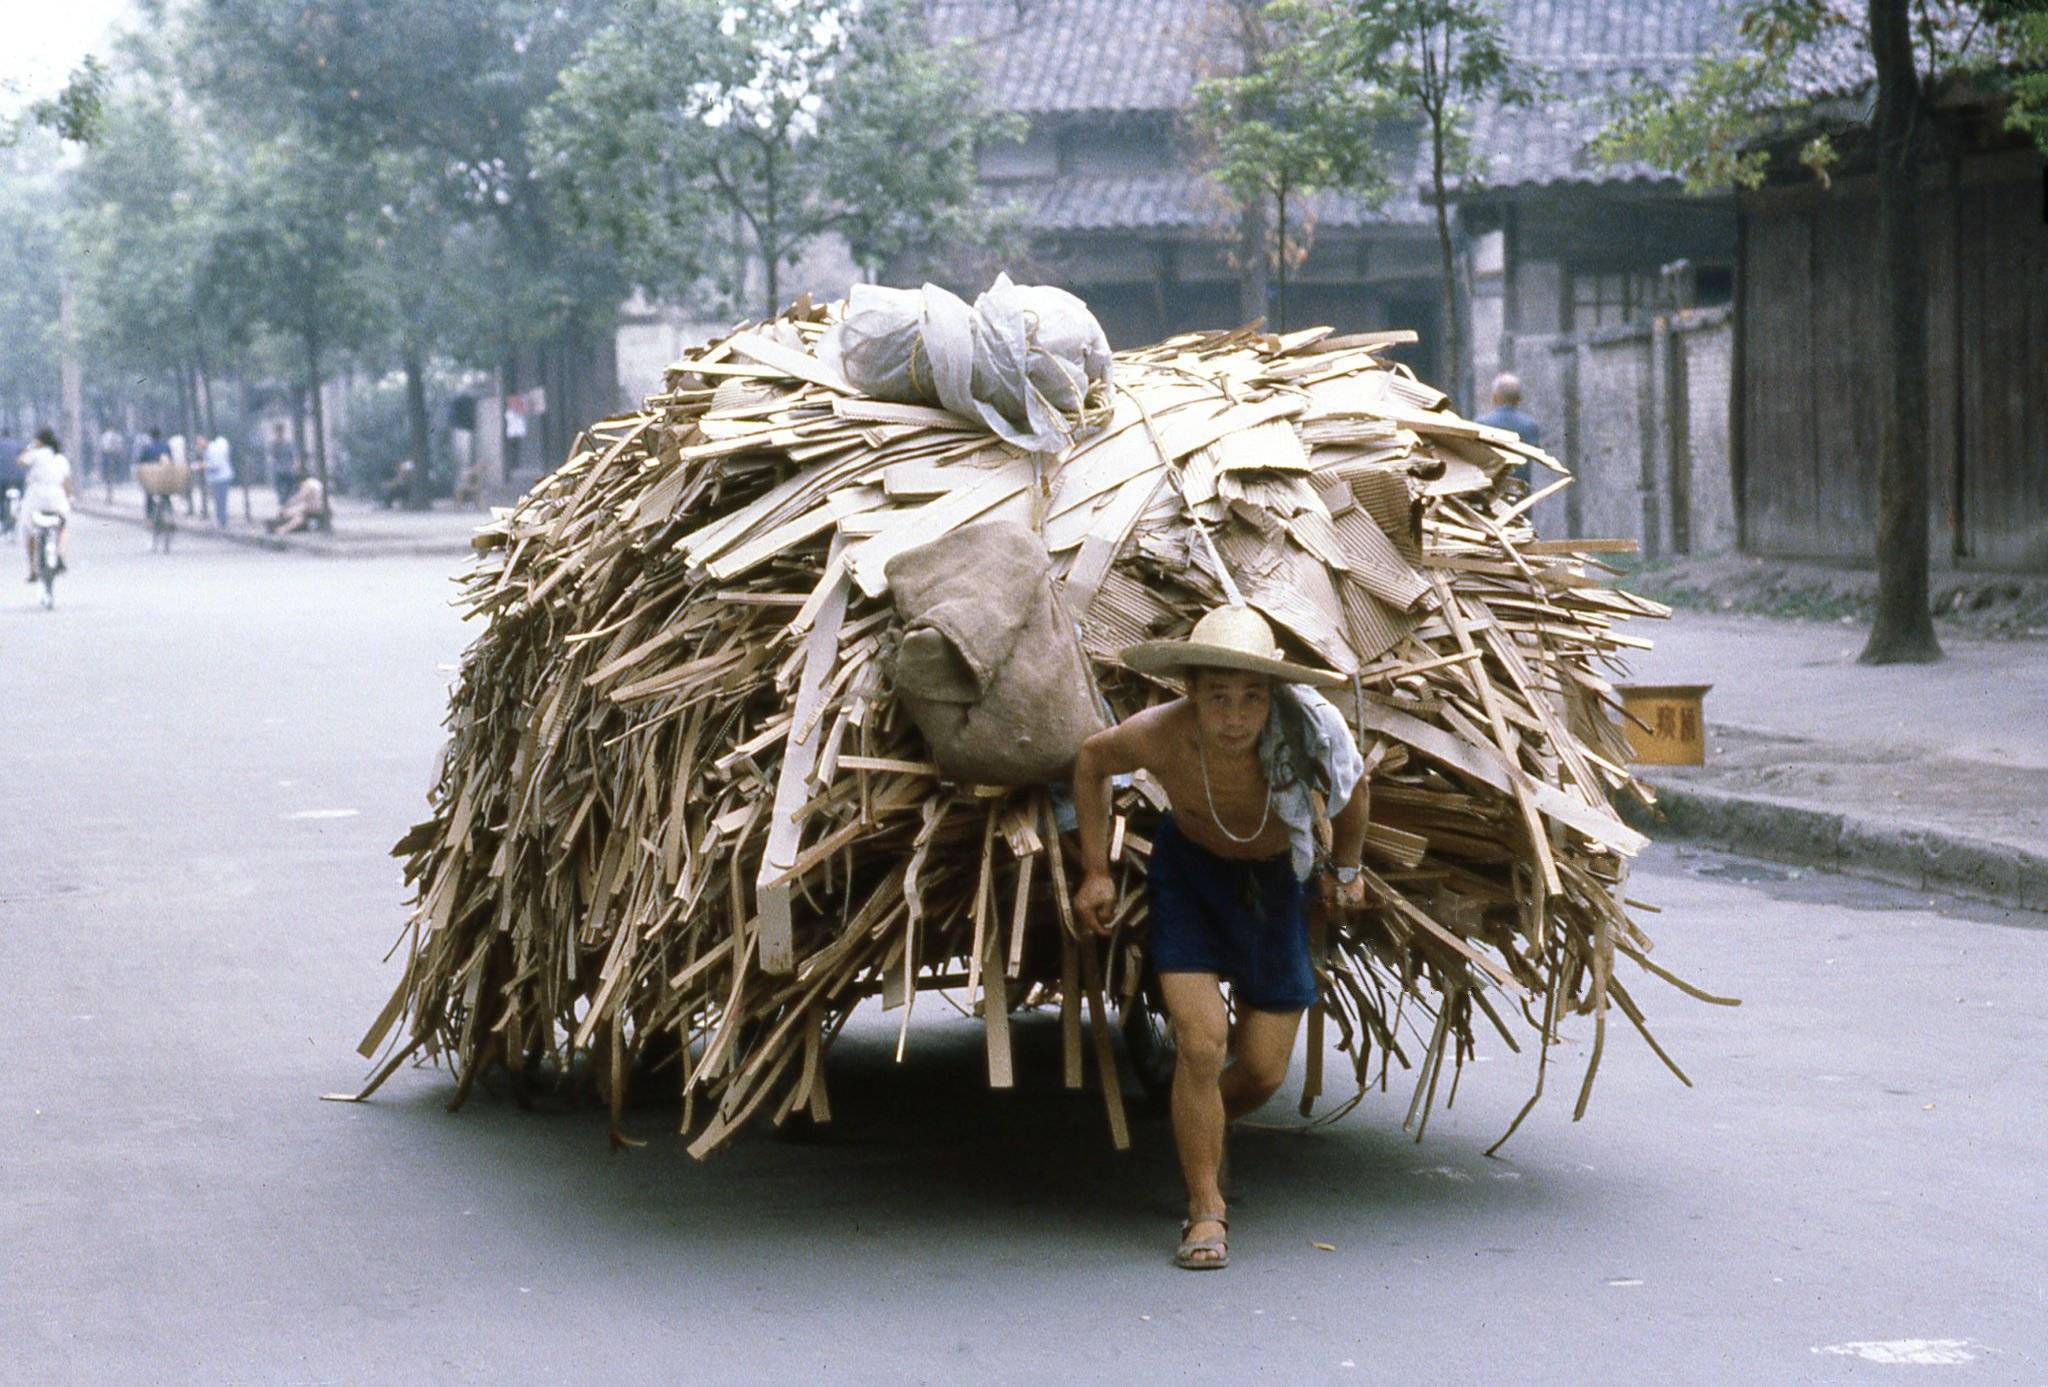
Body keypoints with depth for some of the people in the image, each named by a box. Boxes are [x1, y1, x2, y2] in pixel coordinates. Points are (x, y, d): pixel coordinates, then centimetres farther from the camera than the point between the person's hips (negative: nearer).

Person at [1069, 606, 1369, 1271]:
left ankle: (1203, 1127, 37)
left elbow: (1352, 787, -7)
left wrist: (1345, 869, 8)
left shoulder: (1310, 735, -33)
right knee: (1200, 1047, -15)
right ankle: (1206, 1210, 4)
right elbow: (1090, 759, -6)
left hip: (1275, 880, 1)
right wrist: (1095, 871, -6)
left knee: (1264, 1070, 2)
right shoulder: (1157, 736, -31)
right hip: (1189, 871, -1)